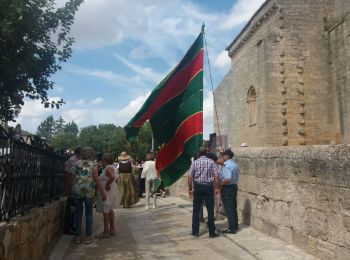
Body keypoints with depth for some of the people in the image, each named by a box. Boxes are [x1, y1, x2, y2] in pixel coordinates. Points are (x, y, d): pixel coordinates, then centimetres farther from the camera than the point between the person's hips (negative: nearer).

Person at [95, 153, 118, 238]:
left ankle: (105, 232, 3)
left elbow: (112, 177, -36)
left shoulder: (108, 168, -19)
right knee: (110, 210, 17)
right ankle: (112, 229, 26)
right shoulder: (110, 167, 13)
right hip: (109, 192, 11)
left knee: (106, 211, -4)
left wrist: (107, 185, -25)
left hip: (107, 192, -11)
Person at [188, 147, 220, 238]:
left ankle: (195, 231, 14)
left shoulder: (195, 162, -1)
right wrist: (217, 188, -1)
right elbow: (216, 176, -8)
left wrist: (190, 188, 3)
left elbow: (190, 177, -5)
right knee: (210, 210, 5)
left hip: (198, 187, 1)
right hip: (209, 187, 0)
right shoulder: (211, 162, -2)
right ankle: (212, 232, 9)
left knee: (196, 210, 9)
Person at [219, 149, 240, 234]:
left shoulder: (227, 165, -20)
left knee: (228, 209, -2)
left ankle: (231, 228, 3)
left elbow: (227, 179, -30)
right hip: (234, 186, 10)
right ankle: (235, 226, 28)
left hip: (227, 188, -10)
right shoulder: (235, 164, 11)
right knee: (233, 207, 18)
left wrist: (221, 184, -14)